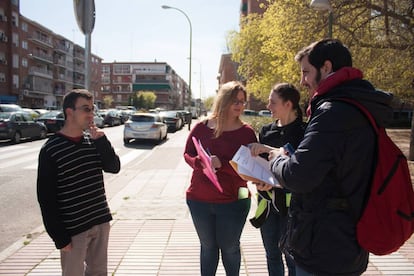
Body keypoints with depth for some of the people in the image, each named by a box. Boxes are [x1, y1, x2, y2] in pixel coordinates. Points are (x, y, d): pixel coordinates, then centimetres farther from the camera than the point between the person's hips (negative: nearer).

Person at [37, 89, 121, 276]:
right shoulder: (51, 150, -12)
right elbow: (46, 198, -11)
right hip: (73, 229, -5)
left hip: (100, 221, 5)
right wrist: (59, 236, -12)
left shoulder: (94, 140, 5)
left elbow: (114, 167, -2)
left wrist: (101, 141, -14)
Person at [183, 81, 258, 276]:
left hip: (233, 201, -1)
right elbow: (187, 154, 6)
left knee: (229, 247, 17)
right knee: (208, 246, 19)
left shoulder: (247, 132, -7)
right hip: (199, 200, 2)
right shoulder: (202, 127, -1)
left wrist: (221, 164, -25)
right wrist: (199, 163, -16)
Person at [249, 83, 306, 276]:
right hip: (267, 200, 5)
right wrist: (260, 181, -11)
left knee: (292, 255, 4)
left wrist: (268, 149, -24)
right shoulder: (266, 131, 8)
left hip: (291, 202, -5)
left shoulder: (303, 131, -8)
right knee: (272, 255, 16)